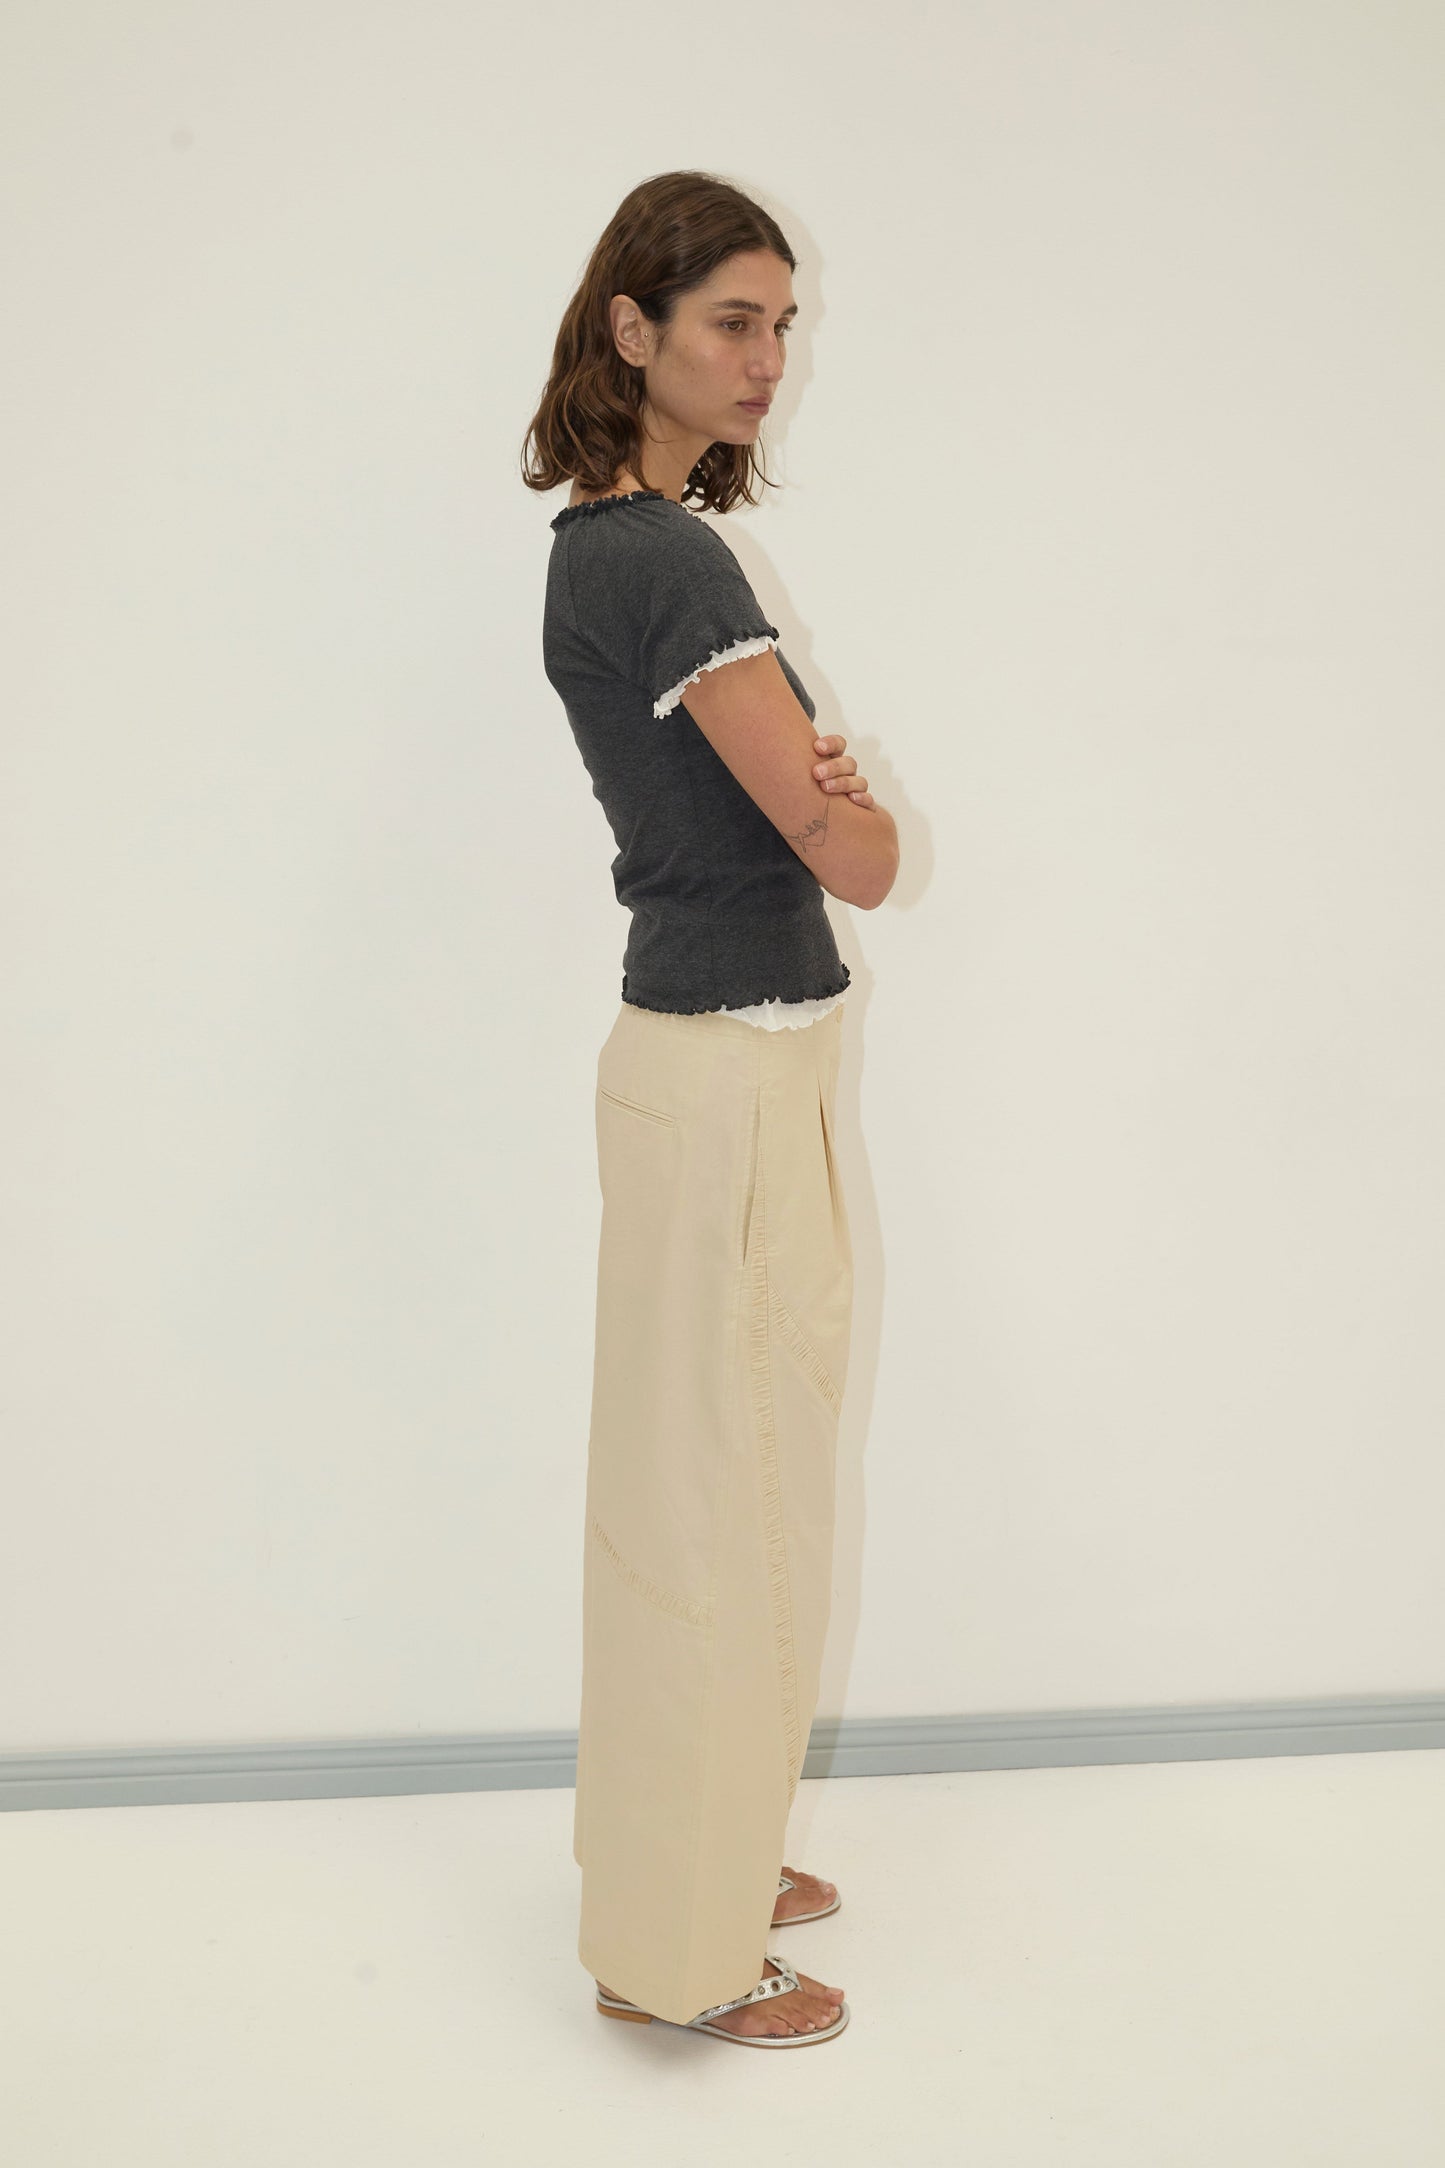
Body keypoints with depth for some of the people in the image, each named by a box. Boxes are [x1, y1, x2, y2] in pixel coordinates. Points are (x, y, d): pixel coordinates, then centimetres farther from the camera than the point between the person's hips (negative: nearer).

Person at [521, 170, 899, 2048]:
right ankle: (680, 1948, 19)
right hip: (732, 1071, -10)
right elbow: (857, 858, -19)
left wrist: (811, 775, -7)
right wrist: (857, 801, 1)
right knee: (721, 1494, 2)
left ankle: (704, 1855, 37)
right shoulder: (668, 560, -19)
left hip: (730, 1054, 10)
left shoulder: (606, 540, 12)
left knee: (714, 1485, 19)